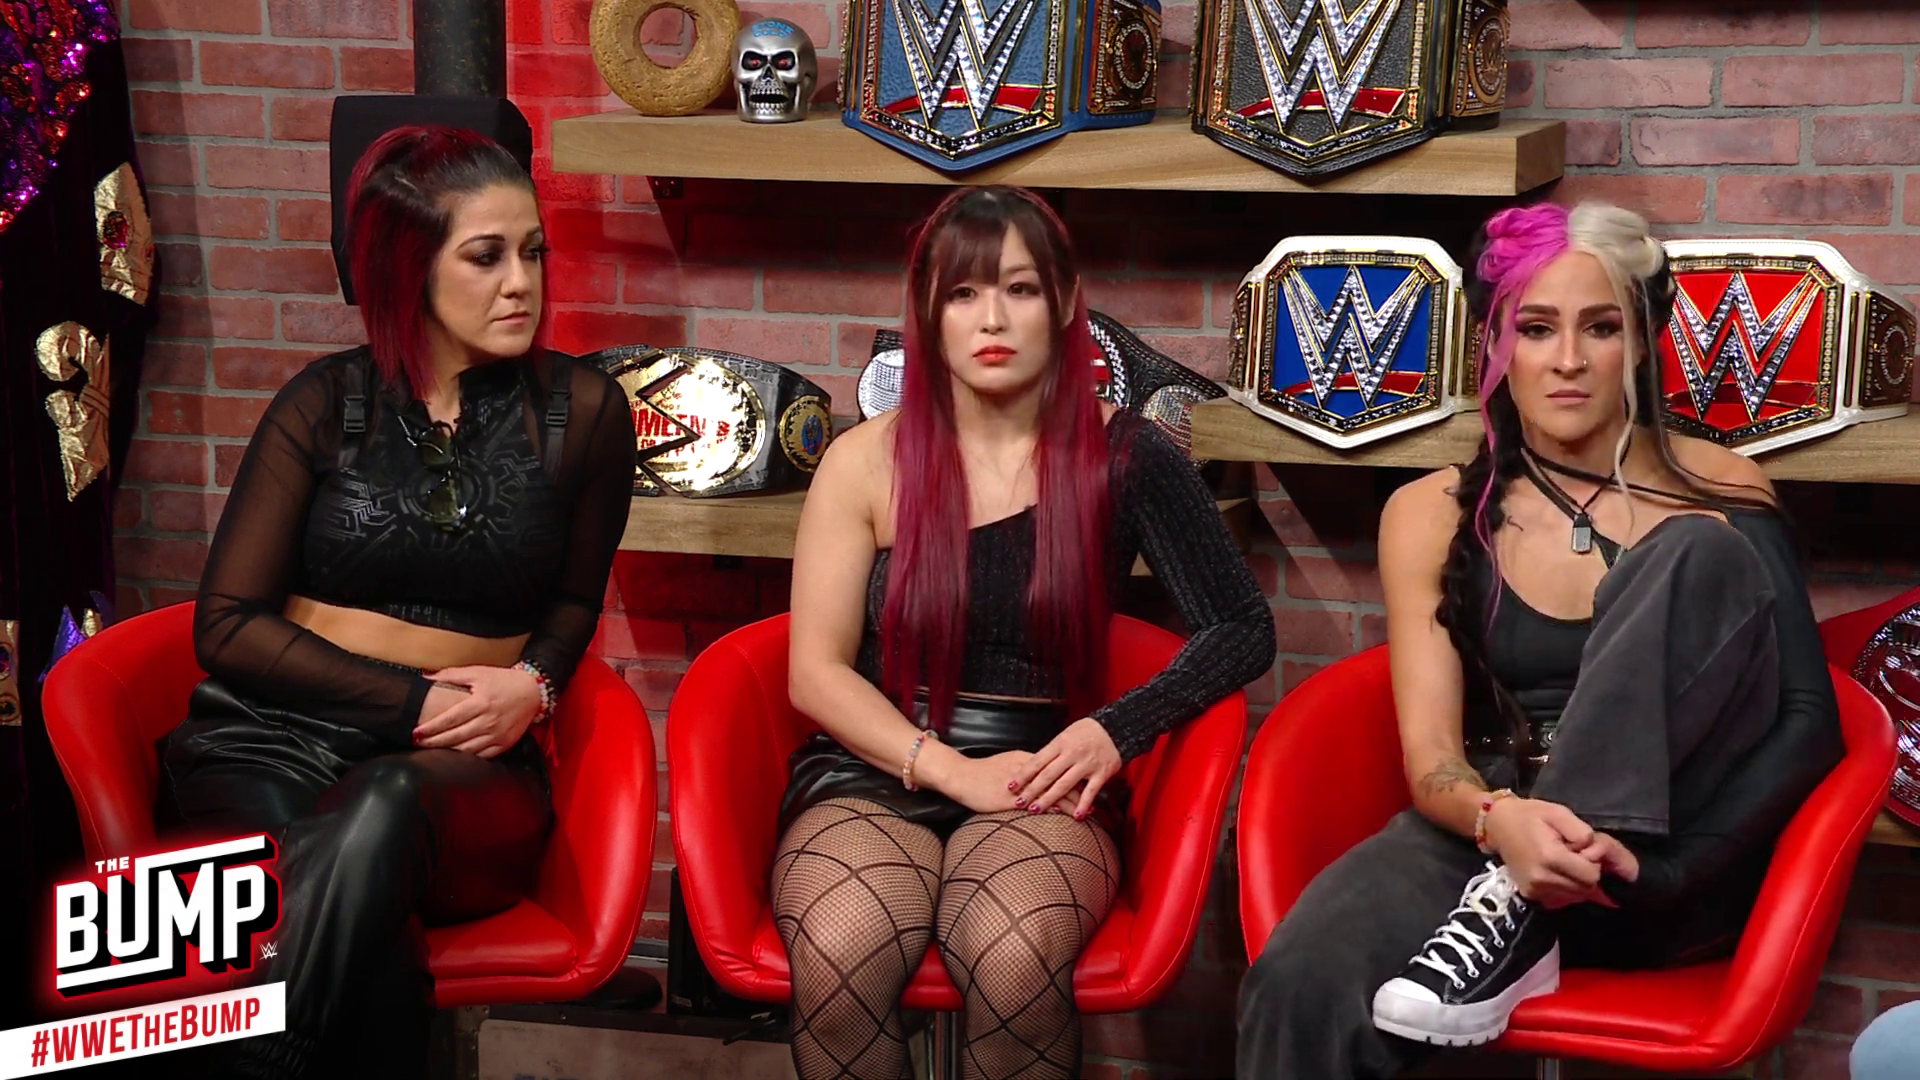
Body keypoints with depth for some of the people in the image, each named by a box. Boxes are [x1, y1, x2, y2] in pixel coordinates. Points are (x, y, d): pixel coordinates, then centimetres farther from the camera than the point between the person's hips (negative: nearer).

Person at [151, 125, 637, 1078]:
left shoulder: (580, 414, 8)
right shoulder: (327, 404, 7)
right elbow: (227, 626, 3)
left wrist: (533, 683, 0)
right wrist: (411, 702, -7)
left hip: (462, 768, 1)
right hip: (273, 735, 0)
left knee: (377, 817, -38)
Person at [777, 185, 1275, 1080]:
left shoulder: (1121, 458, 2)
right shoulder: (866, 462, 3)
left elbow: (1242, 630, 4)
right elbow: (816, 673, 0)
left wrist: (1121, 729, -13)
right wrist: (954, 770, -13)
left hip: (1039, 784, 0)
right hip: (874, 777, 1)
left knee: (1015, 966, -35)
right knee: (837, 964, -34)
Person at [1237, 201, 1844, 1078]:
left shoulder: (1718, 493, 5)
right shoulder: (1434, 514, 7)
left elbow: (1811, 717, -2)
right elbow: (1431, 756, -2)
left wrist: (1635, 858, -19)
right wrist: (1500, 820, -27)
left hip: (1677, 871, 1)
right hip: (1490, 836, -1)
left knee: (1694, 557, -26)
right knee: (1305, 981, -35)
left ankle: (1517, 911, -26)